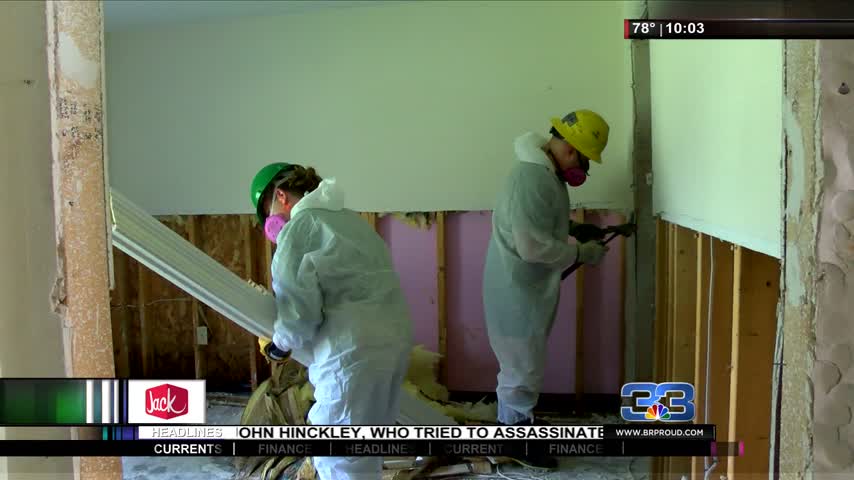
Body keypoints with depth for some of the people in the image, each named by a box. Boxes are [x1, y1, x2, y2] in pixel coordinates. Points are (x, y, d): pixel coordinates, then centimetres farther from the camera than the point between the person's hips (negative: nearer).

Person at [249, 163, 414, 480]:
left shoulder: (298, 227, -5)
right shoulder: (348, 218, 21)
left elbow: (300, 307, -11)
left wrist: (280, 344, 9)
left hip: (354, 349, -9)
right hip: (394, 337, 9)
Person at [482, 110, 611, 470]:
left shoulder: (546, 172, 8)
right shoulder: (532, 178, -26)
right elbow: (533, 247, -29)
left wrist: (575, 234, 8)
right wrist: (581, 253, -19)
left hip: (530, 285, 10)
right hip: (517, 288, -10)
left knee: (523, 363, 23)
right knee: (522, 367, 3)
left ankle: (516, 421, 40)